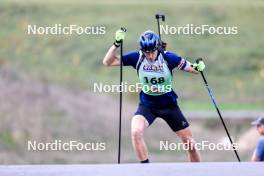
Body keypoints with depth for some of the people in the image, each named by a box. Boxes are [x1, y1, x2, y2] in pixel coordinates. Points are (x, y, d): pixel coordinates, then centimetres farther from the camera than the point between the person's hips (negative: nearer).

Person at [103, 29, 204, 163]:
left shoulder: (168, 58, -17)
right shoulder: (137, 58, -14)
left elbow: (190, 68, -9)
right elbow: (107, 62, -12)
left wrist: (198, 67, -32)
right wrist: (117, 44, -26)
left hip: (169, 105, 0)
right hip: (147, 105, 0)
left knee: (190, 143, 2)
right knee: (135, 132, -28)